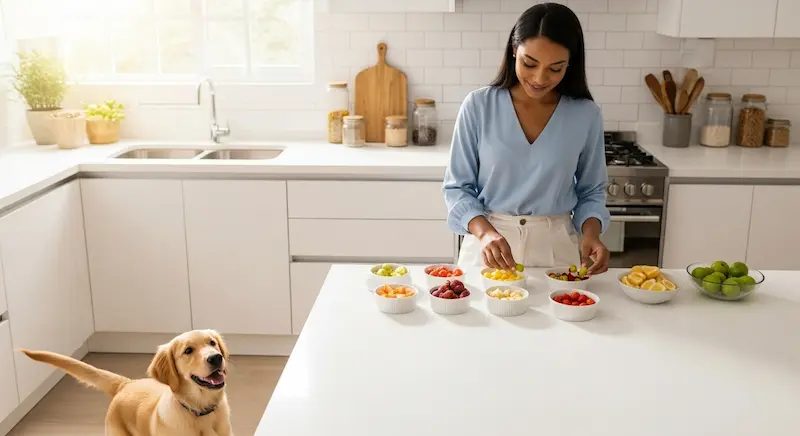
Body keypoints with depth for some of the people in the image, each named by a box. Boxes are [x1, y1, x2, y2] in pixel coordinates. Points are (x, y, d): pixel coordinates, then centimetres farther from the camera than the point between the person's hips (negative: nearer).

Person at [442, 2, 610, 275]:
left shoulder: (586, 115, -5)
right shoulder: (478, 106, -10)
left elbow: (591, 191, 5)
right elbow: (457, 187, -6)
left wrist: (590, 232, -15)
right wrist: (484, 232, -23)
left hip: (556, 247, 1)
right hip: (488, 243, -1)